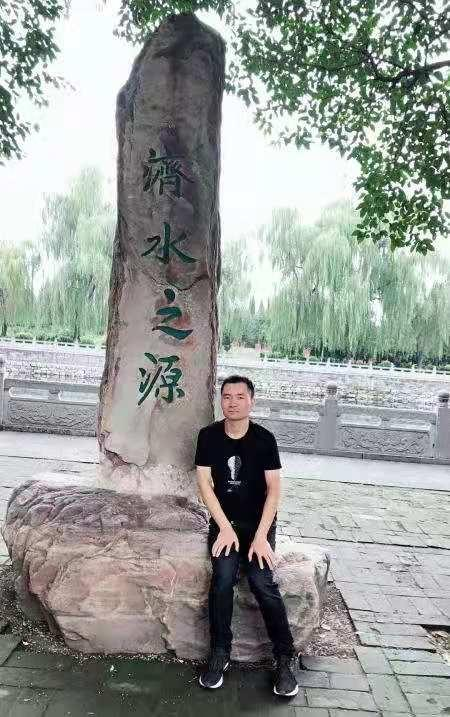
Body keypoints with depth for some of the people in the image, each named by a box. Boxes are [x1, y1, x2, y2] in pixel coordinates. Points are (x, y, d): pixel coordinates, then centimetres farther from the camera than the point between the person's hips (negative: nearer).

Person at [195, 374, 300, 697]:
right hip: (224, 522, 1)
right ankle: (220, 654, -4)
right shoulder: (208, 436, -5)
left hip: (259, 521, -1)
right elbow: (205, 484, -5)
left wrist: (261, 535, -16)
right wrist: (225, 528, -13)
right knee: (223, 577, -21)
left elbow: (274, 489, -8)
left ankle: (285, 659, -3)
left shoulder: (264, 439, -9)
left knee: (262, 581, -20)